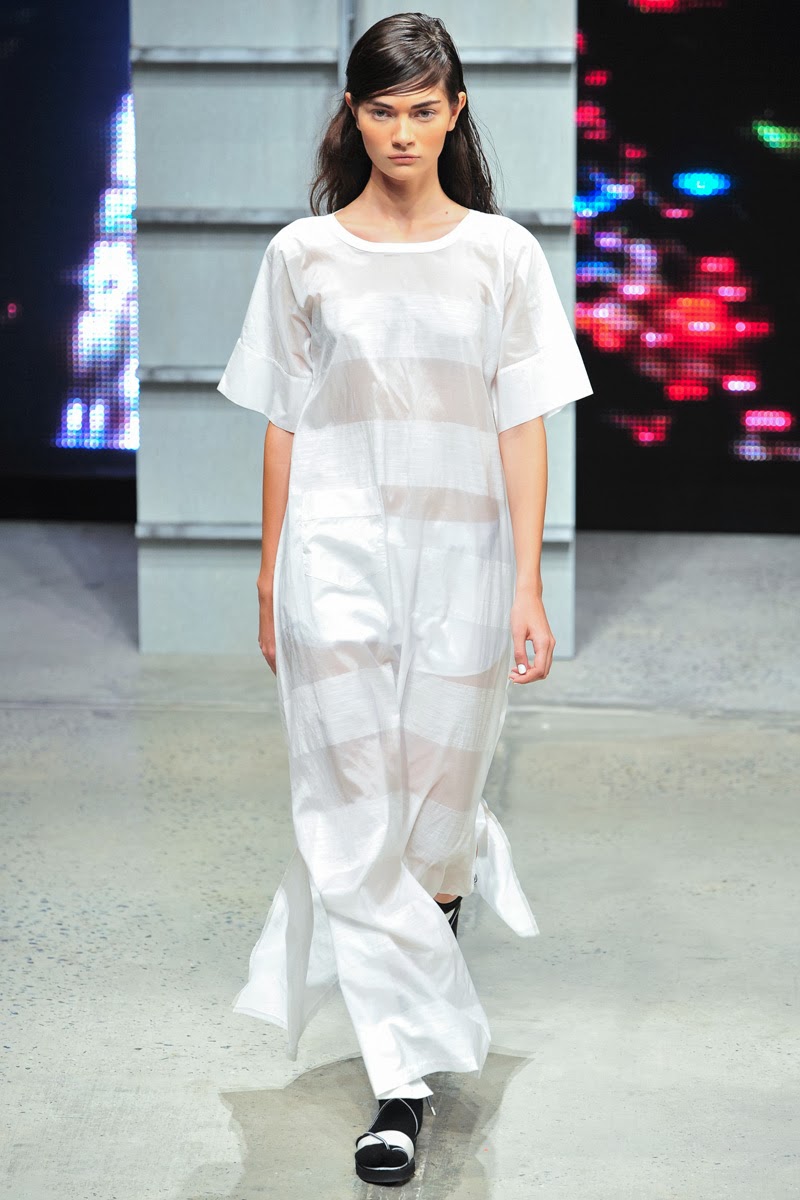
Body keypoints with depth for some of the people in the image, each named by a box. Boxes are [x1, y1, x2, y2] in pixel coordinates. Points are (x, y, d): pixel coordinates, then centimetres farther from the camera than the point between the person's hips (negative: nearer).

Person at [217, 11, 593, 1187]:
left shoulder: (502, 254, 2)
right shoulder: (304, 255, 3)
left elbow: (522, 427, 0)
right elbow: (284, 428, 7)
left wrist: (528, 586, -5)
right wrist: (270, 582, 8)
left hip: (460, 558, 0)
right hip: (337, 558, 0)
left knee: (437, 803, 6)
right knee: (356, 815, -6)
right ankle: (405, 1076, 0)